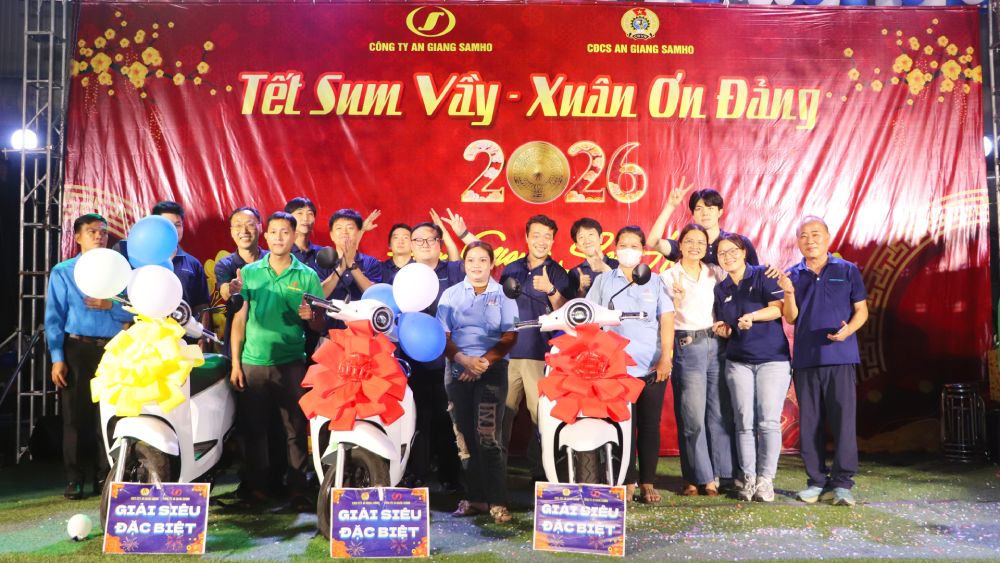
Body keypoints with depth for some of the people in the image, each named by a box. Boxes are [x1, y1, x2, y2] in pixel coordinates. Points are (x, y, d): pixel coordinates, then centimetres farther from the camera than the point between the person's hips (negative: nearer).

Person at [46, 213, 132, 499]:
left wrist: (111, 306, -15)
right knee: (74, 415, 2)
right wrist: (57, 358, -8)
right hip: (76, 349, -1)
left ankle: (104, 478, 14)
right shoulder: (62, 272, 4)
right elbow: (54, 317, -1)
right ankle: (74, 478, 12)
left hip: (112, 351, 1)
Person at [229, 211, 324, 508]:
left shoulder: (307, 276, 4)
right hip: (253, 363, 1)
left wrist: (309, 316, -19)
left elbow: (321, 324, 4)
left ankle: (298, 488, 8)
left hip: (291, 363, -1)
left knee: (296, 428, 0)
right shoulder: (250, 272, 7)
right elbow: (240, 318, 7)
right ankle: (255, 485, 19)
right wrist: (235, 363, 2)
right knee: (252, 427, 6)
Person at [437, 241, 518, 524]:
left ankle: (497, 502, -7)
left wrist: (485, 361, -12)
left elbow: (510, 335, 0)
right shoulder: (450, 295, 12)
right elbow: (442, 335, 5)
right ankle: (475, 498, 12)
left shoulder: (503, 294, 8)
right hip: (457, 370, 3)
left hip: (492, 371, -3)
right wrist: (463, 359, -12)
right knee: (466, 437, 3)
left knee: (488, 437, -12)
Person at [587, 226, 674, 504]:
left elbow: (666, 319, 5)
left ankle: (648, 483, 12)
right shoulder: (603, 281, 12)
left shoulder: (655, 282, 12)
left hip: (653, 367, 1)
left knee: (650, 425, 3)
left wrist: (666, 357, -6)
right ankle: (628, 482, 6)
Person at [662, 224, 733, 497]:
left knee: (720, 413, 4)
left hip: (717, 344, 3)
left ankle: (719, 474, 13)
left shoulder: (715, 273, 13)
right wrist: (677, 297, -17)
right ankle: (697, 476, 8)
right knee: (692, 416, -3)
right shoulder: (669, 276, 3)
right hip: (687, 347, -3)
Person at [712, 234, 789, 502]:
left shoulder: (763, 275, 0)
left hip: (772, 358, -4)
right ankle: (748, 478, 6)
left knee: (768, 421, -7)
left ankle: (765, 479, -2)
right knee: (745, 423, 1)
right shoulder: (721, 289, 14)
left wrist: (753, 316, -27)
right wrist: (722, 329, -4)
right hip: (738, 361, 4)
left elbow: (778, 307, -12)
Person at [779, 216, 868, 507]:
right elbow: (791, 318, 4)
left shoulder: (847, 271, 5)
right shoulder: (792, 275, 9)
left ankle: (842, 483, 2)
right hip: (805, 359, 2)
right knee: (809, 422, 5)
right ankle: (816, 481, 15)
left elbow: (861, 310, 5)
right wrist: (789, 292, -14)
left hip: (841, 357, -2)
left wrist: (849, 330, -15)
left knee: (843, 418, -5)